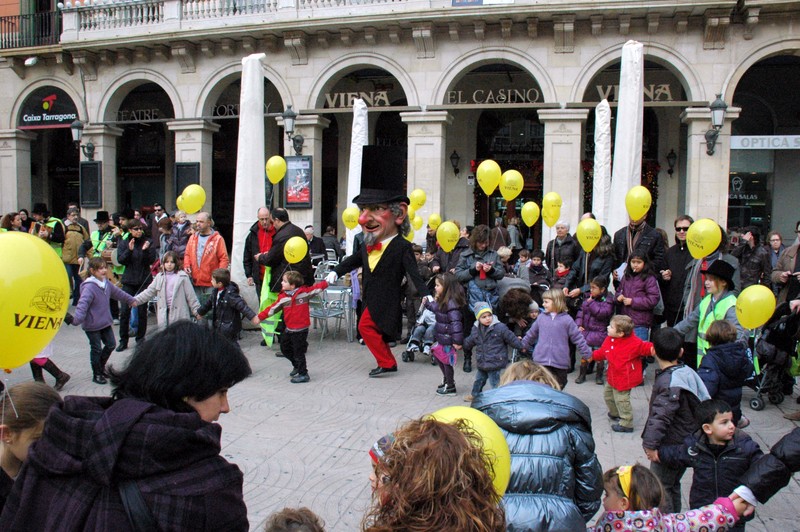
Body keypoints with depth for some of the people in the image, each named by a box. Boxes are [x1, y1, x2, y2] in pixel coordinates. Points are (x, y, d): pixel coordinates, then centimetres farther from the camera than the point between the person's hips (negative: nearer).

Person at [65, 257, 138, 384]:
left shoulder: (107, 283, 4)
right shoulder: (89, 287, -23)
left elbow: (118, 293, 22)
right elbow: (83, 303, -33)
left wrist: (131, 300, 35)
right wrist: (77, 319, -46)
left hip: (105, 322, 8)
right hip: (92, 325, -8)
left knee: (111, 344, 15)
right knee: (96, 349, 3)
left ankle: (101, 366, 36)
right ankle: (97, 374, 18)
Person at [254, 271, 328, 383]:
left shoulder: (305, 292, -10)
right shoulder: (283, 297, -1)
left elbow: (317, 288, -2)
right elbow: (272, 308, 3)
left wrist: (327, 282, -10)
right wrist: (260, 317, 3)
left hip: (301, 330, -6)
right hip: (289, 329, 6)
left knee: (298, 351, -2)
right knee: (285, 348, 18)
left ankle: (303, 374, 12)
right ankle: (297, 366, 40)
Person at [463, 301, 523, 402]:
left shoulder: (500, 327, -18)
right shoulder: (476, 329, 0)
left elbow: (511, 339, -9)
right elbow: (469, 341, 17)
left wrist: (521, 346, -2)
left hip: (496, 363, -7)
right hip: (482, 363, 7)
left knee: (495, 382, -1)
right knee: (479, 380, 25)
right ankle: (475, 395, 46)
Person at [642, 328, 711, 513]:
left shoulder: (668, 383, -25)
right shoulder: (688, 372, 0)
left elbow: (660, 416, -31)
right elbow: (705, 401, 11)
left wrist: (650, 444, -31)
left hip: (670, 448, -9)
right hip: (688, 445, 9)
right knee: (672, 485, 24)